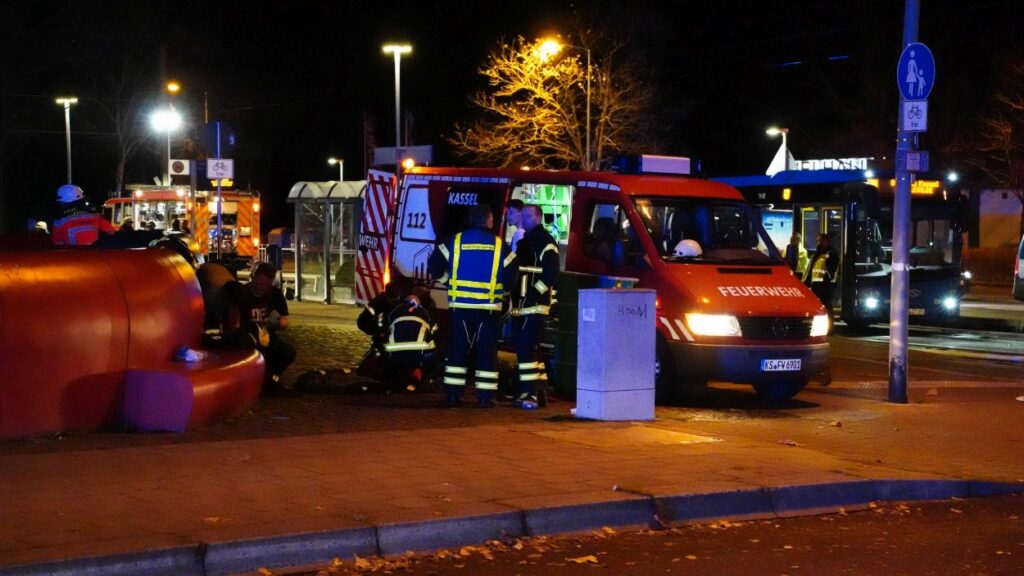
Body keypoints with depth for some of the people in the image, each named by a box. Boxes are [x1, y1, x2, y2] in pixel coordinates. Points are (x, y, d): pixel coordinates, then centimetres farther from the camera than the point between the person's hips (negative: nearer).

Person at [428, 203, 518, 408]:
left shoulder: (454, 242, 0)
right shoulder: (500, 247, -2)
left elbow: (435, 268, 1)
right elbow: (511, 276, -2)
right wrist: (503, 296, 16)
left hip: (459, 306, 1)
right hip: (489, 308, -1)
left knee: (457, 350, 10)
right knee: (487, 352, 5)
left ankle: (453, 394, 9)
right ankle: (485, 396, 3)